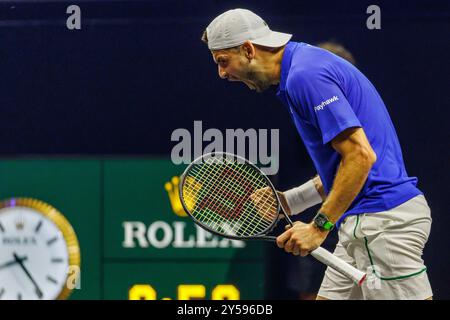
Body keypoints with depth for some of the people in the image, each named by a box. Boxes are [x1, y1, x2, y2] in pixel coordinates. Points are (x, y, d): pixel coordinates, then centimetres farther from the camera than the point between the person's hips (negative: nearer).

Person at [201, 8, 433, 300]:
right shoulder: (307, 62, 18)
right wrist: (288, 201, 18)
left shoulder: (304, 76, -14)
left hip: (383, 220, -11)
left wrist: (320, 227, -17)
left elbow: (360, 155, -22)